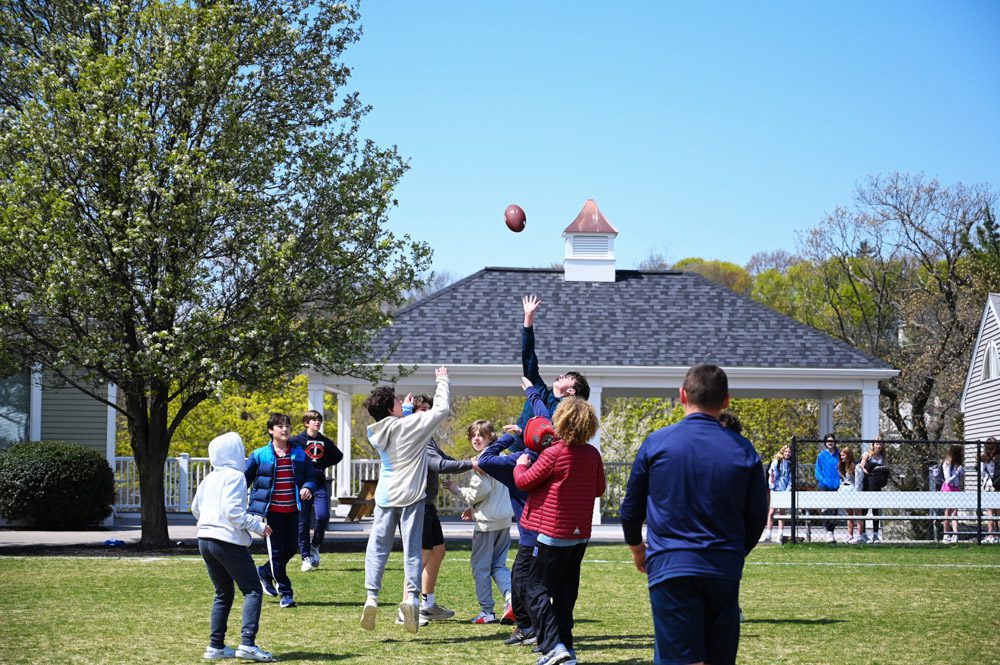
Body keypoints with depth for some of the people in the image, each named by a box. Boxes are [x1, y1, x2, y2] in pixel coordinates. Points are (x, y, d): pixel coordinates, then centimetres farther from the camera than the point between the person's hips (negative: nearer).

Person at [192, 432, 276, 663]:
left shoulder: (210, 479, 14)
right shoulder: (235, 476, -11)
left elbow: (195, 508, 21)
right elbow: (233, 510, -20)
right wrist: (258, 526, -12)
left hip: (205, 540, 8)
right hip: (228, 541, -8)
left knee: (223, 594, 17)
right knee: (252, 590, -5)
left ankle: (216, 646, 13)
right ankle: (247, 644, -18)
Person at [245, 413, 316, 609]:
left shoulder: (299, 454, 6)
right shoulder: (259, 455, -2)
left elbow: (310, 476, 8)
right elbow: (245, 479, 3)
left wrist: (308, 487, -14)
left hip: (291, 510, 4)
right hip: (270, 511, -4)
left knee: (291, 549, 9)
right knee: (276, 552, -3)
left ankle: (264, 573, 34)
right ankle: (285, 593, 5)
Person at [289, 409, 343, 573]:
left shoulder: (325, 442, 11)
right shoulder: (298, 440, -2)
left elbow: (338, 455, 26)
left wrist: (325, 464, 11)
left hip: (320, 486, 2)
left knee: (323, 516, -17)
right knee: (303, 523, 0)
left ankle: (315, 546, 9)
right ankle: (306, 558, 9)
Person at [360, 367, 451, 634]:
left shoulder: (376, 432, 4)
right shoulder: (409, 425, -10)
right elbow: (441, 409, -2)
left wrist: (407, 409, 36)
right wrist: (442, 381, 10)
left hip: (385, 496, 4)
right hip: (410, 496, -4)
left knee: (377, 547, 6)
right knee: (412, 549, -1)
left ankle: (371, 597, -5)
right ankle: (412, 596, -11)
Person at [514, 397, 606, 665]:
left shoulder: (553, 454, -17)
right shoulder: (593, 454, 2)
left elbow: (524, 481, -10)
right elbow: (599, 488, 15)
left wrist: (521, 464, 10)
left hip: (554, 532, -7)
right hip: (580, 533, 7)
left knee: (538, 588, -1)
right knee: (566, 591, 16)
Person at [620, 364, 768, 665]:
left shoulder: (656, 443, -1)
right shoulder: (744, 451, 3)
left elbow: (630, 509, 8)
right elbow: (757, 517, 10)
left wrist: (637, 550, 27)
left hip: (670, 569, -2)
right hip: (724, 571, 2)